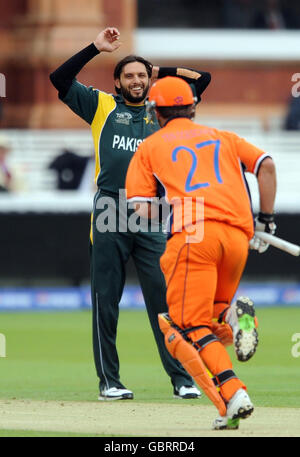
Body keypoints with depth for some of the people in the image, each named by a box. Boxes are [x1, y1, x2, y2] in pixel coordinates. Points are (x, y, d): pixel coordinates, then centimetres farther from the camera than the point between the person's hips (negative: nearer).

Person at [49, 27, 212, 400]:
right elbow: (60, 79, 7)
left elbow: (201, 79, 23)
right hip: (108, 217, -1)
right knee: (105, 302, 0)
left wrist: (160, 71, 21)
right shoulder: (102, 106, 14)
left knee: (165, 300, -3)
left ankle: (182, 379, -1)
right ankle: (109, 381, 6)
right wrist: (96, 48, 4)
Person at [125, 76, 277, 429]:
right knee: (210, 315, 22)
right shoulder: (223, 138, 28)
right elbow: (266, 165, 14)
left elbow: (142, 209, 8)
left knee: (192, 326, -4)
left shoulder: (150, 146, 19)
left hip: (193, 233, -4)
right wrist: (266, 221, 16)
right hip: (238, 234, 4)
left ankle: (232, 393, -27)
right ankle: (234, 315, -15)